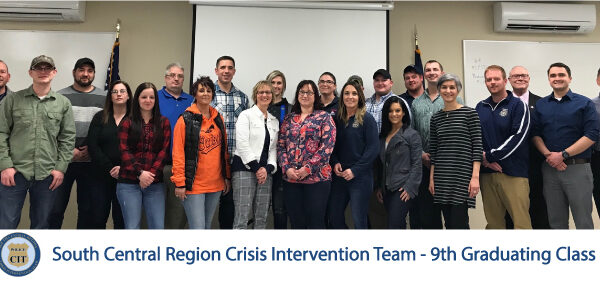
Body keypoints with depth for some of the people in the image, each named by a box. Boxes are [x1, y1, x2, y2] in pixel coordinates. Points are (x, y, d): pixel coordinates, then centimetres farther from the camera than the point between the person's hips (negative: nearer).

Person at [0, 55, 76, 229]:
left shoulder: (63, 103, 8)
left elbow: (68, 138, 6)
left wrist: (61, 168, -1)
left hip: (48, 175, 1)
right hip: (15, 172, -1)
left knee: (41, 224, 11)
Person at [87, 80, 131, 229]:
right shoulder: (100, 117, 8)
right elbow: (92, 146, 0)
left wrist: (123, 168, -15)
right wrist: (109, 169, -9)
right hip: (100, 176, 2)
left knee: (121, 218, 2)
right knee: (98, 218, 3)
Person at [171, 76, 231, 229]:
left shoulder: (218, 119, 12)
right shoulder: (186, 119, -5)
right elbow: (178, 153, -8)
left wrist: (227, 176, 14)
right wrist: (179, 183, -12)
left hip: (216, 184, 5)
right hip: (194, 185, -5)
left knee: (207, 226, 15)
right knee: (198, 228, -6)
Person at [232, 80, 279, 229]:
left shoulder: (274, 121, 18)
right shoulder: (246, 115, 2)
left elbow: (274, 148, 12)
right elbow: (242, 144, -8)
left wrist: (267, 168, -5)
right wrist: (256, 168, -11)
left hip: (265, 172, 5)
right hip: (245, 169, -5)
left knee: (262, 219, 5)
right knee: (242, 218, -8)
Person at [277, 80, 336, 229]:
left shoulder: (324, 117, 1)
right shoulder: (289, 118, 13)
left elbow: (327, 145, -8)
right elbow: (280, 145, 9)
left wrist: (308, 168, -15)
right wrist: (287, 168, -6)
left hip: (317, 178, -3)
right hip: (290, 178, 4)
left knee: (316, 222, 1)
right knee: (296, 222, 10)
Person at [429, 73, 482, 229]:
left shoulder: (470, 113, -1)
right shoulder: (436, 118, 12)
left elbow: (477, 146, -6)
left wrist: (475, 176, -13)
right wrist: (431, 178, 10)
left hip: (463, 174, -4)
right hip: (442, 176, 5)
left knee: (459, 223, -7)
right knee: (449, 223, 9)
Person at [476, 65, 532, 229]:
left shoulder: (517, 105, 0)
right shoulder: (480, 108, 14)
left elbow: (518, 137, -10)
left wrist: (490, 155, -11)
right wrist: (484, 160, -5)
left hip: (513, 172, -4)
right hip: (486, 172, 4)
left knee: (521, 222, -6)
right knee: (493, 222, 9)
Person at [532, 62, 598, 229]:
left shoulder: (584, 103, 2)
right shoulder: (540, 105, 12)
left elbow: (591, 135, -7)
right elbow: (535, 134, 7)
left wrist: (563, 155, -14)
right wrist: (548, 154, -11)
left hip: (577, 167, -3)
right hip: (549, 168, 3)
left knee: (583, 221, 2)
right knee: (556, 221, 11)